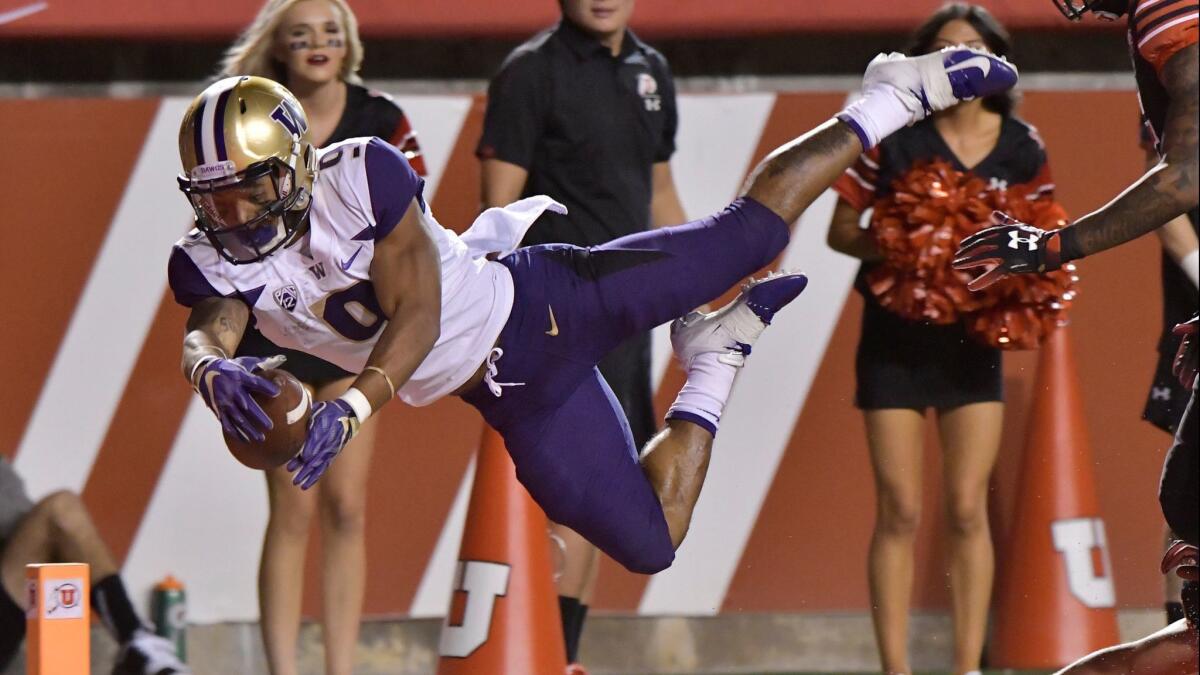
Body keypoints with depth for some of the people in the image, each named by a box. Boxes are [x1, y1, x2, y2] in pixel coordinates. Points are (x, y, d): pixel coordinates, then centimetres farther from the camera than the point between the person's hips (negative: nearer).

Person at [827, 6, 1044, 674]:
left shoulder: (1022, 148, 0)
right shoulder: (893, 137, -6)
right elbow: (842, 229, -2)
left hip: (974, 339, 2)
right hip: (895, 336, -2)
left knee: (967, 508, -3)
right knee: (900, 512, -3)